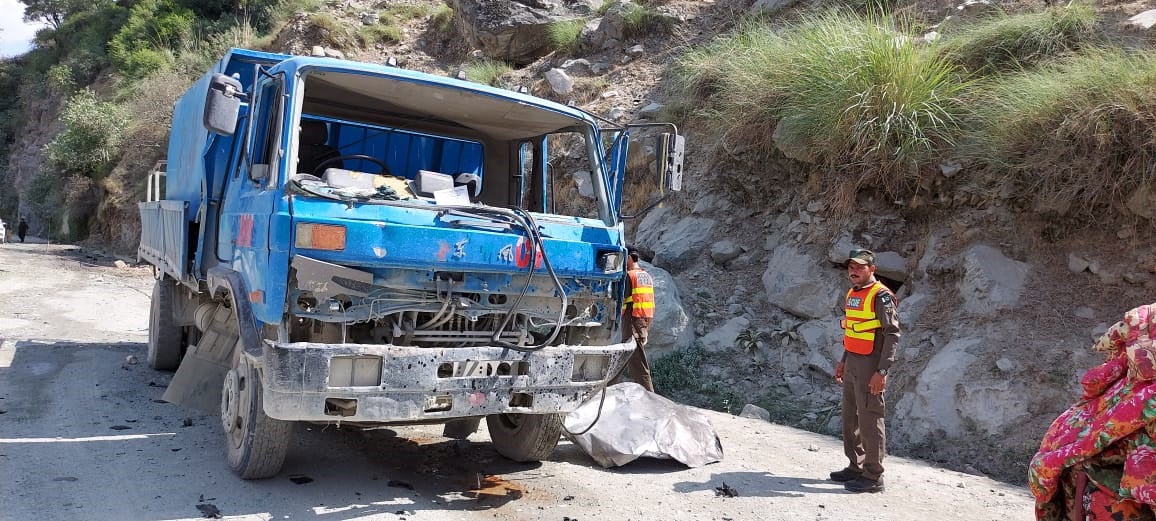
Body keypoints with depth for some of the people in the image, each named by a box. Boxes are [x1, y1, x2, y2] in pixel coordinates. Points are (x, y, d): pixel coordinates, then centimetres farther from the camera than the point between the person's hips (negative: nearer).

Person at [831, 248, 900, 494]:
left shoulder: (881, 296, -12)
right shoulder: (852, 293, 14)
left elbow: (892, 333, -16)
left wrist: (882, 371, -21)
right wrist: (844, 361, 23)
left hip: (870, 366, -9)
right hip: (852, 364, 9)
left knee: (869, 419, -5)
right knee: (850, 418, 14)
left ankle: (873, 476, 3)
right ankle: (856, 467, 26)